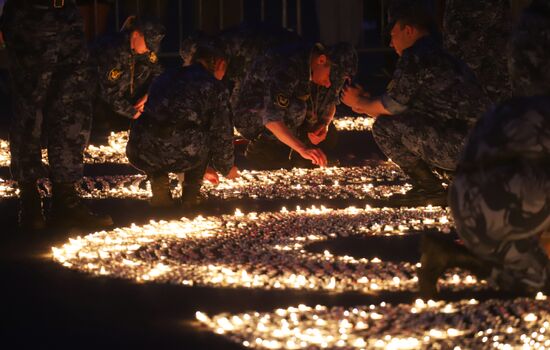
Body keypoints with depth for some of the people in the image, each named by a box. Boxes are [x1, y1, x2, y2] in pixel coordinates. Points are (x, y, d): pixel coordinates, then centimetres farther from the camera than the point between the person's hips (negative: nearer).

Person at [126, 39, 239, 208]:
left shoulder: (165, 77, 28)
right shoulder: (216, 88, 12)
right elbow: (222, 135, 15)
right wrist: (226, 168, 38)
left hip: (142, 156, 3)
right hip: (182, 158, -3)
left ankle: (160, 194, 19)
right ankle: (190, 199, 22)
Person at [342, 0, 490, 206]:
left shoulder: (415, 57, -6)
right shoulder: (442, 57, 24)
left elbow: (392, 106, -3)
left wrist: (359, 102, 15)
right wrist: (366, 105, 28)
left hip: (462, 144, -10)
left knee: (385, 128, -8)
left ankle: (428, 188, -2)